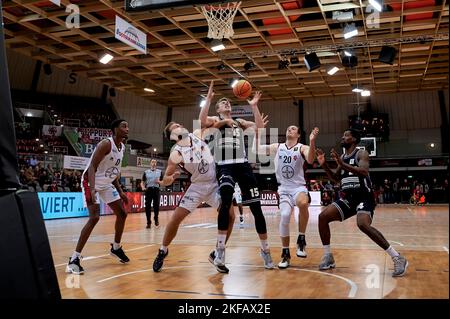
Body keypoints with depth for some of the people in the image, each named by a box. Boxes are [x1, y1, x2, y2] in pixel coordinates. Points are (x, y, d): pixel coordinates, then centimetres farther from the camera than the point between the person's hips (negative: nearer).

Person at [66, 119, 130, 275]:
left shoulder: (122, 147, 4)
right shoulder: (106, 144, -22)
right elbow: (92, 167, -28)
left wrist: (120, 191, 13)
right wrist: (92, 189, -40)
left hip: (107, 184, 9)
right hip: (91, 182, -9)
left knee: (122, 214, 11)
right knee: (94, 218, -22)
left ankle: (116, 248, 31)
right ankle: (74, 259, -16)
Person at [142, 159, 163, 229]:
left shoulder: (160, 172, 11)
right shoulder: (146, 172, 10)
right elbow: (142, 182, 8)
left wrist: (159, 182, -9)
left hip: (156, 190, 0)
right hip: (148, 190, 0)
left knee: (156, 205, -2)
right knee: (148, 206, -3)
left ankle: (156, 219, 20)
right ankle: (149, 222, 4)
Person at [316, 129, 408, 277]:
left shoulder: (361, 153, -7)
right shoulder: (342, 157, 16)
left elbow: (364, 172, -26)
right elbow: (336, 178, 23)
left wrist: (342, 164, -31)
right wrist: (324, 165, 8)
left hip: (364, 197, -8)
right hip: (348, 198, 8)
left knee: (363, 225, -31)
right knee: (323, 217, -4)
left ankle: (398, 259, -21)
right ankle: (328, 257, 7)